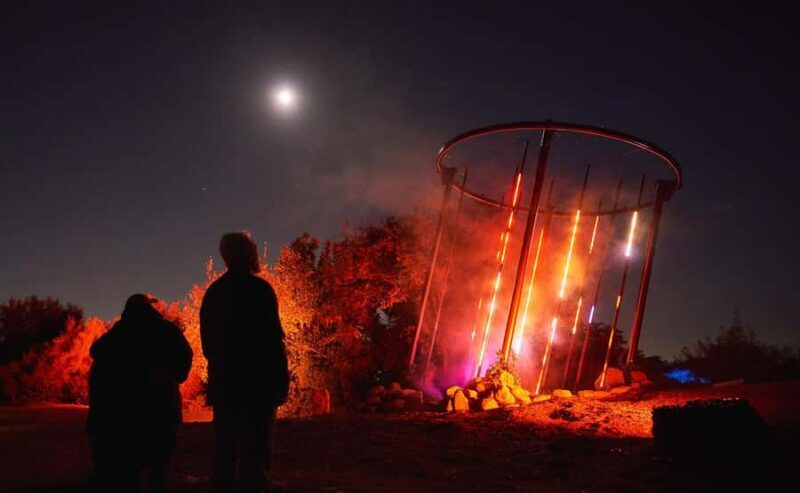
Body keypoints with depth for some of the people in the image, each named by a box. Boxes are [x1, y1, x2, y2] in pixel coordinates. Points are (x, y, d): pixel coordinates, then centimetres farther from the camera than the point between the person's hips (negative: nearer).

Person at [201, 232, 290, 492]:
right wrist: (281, 380, -8)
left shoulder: (213, 291, 13)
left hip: (222, 383, 7)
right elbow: (272, 339, -13)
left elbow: (207, 340, 15)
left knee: (225, 451, 11)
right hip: (256, 383, -7)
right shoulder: (259, 288, -7)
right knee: (255, 453, -6)